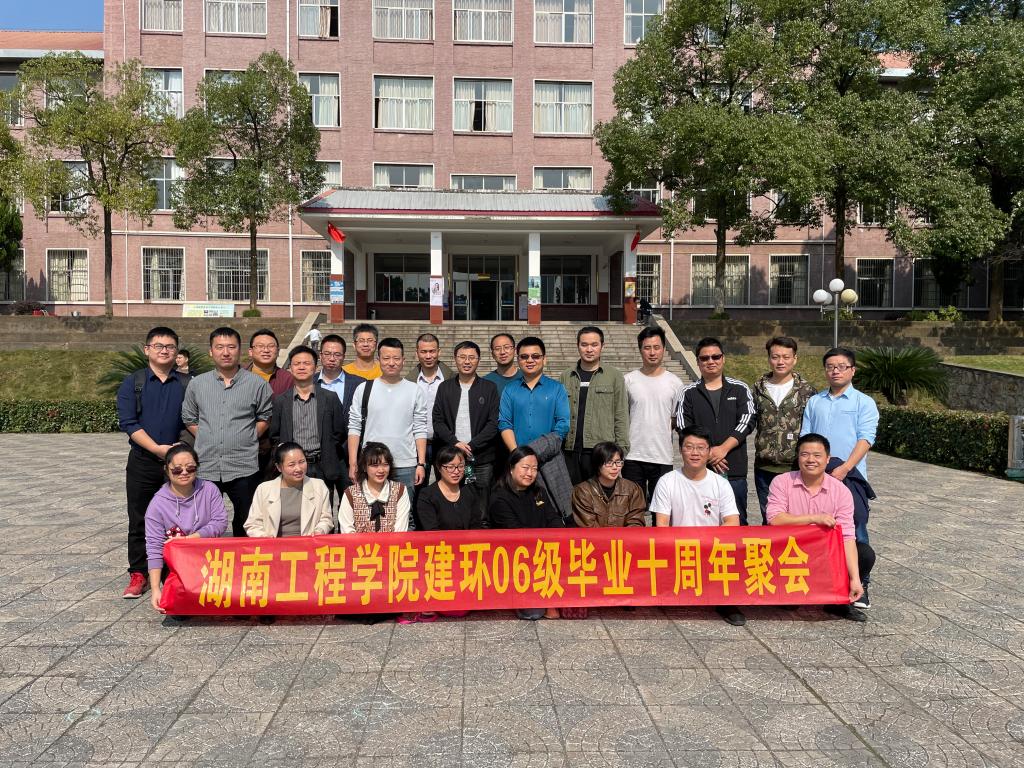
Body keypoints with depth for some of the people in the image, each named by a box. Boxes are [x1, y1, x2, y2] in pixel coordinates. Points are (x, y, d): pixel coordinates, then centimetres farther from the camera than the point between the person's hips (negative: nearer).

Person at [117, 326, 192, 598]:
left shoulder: (187, 384, 6)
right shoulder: (132, 383, 2)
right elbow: (128, 422, -6)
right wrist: (157, 448, -15)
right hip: (143, 462, 0)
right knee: (139, 521, 5)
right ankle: (138, 574, 15)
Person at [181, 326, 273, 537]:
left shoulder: (257, 384, 0)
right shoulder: (197, 384, 8)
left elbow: (265, 417, 7)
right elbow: (189, 419, 15)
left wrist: (246, 439, -1)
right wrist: (208, 440, 6)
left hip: (243, 467, -2)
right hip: (205, 466, 2)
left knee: (246, 524, 7)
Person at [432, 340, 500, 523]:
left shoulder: (489, 388, 6)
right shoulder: (445, 387, 11)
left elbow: (494, 423, -1)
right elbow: (437, 421, 6)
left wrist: (471, 445, -10)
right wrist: (455, 443, -9)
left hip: (482, 460, -1)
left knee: (481, 514, -1)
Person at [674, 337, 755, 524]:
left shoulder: (740, 389, 10)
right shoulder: (689, 393, 8)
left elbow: (747, 421, -1)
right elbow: (684, 429, -1)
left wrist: (723, 449, -13)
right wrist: (707, 454, -13)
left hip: (735, 469, 0)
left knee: (737, 522, 5)